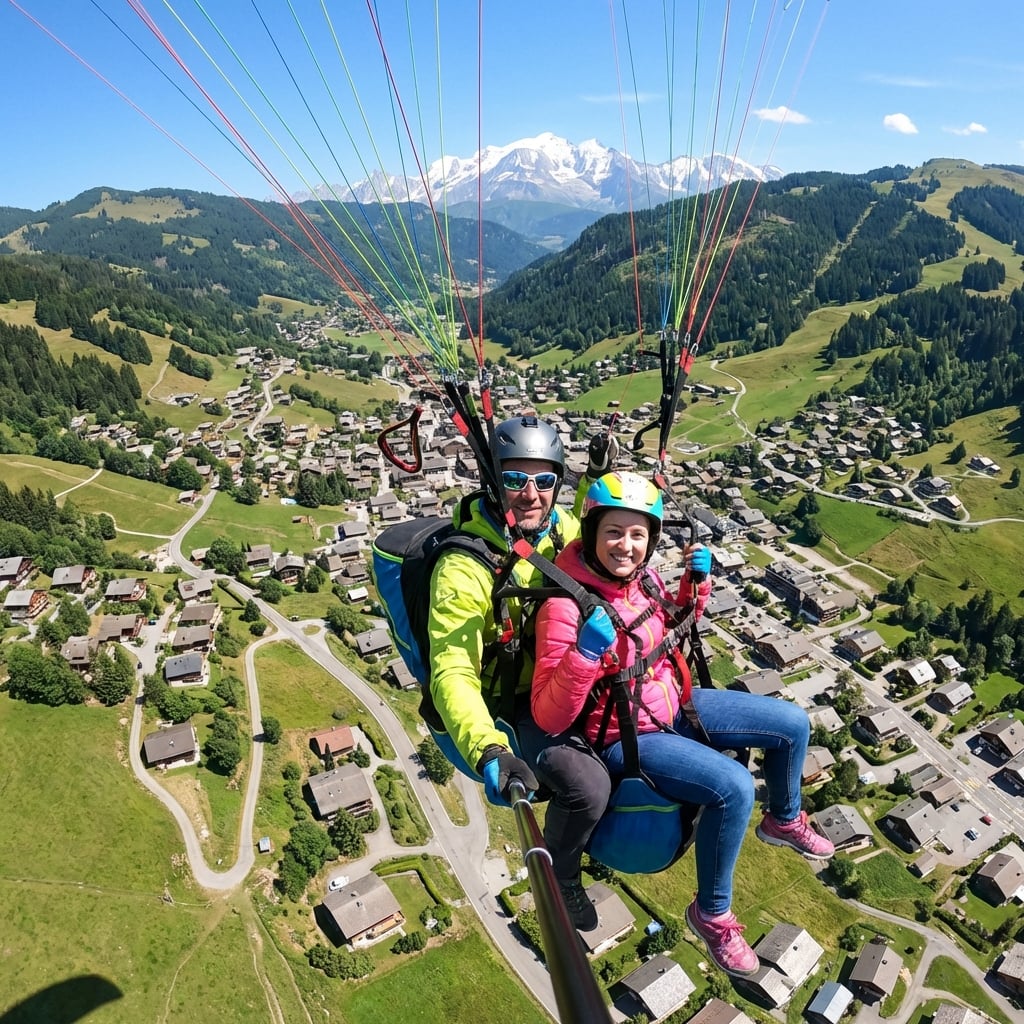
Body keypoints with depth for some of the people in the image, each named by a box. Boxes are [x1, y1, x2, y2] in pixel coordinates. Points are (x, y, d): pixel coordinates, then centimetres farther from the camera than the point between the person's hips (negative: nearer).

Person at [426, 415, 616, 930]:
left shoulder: (560, 527, -7)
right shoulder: (464, 568, -26)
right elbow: (453, 675, -29)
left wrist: (599, 479, 1)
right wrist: (488, 751, -45)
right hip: (513, 704, -7)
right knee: (587, 785, -28)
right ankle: (559, 876, 8)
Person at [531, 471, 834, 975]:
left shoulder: (639, 576, -8)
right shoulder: (566, 607, -28)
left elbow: (674, 627, 14)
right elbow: (549, 718, -28)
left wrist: (695, 581, -4)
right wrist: (584, 654, -43)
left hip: (674, 703, 8)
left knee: (793, 724, 9)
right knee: (733, 786, -27)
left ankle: (784, 820, 39)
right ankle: (712, 913, 2)